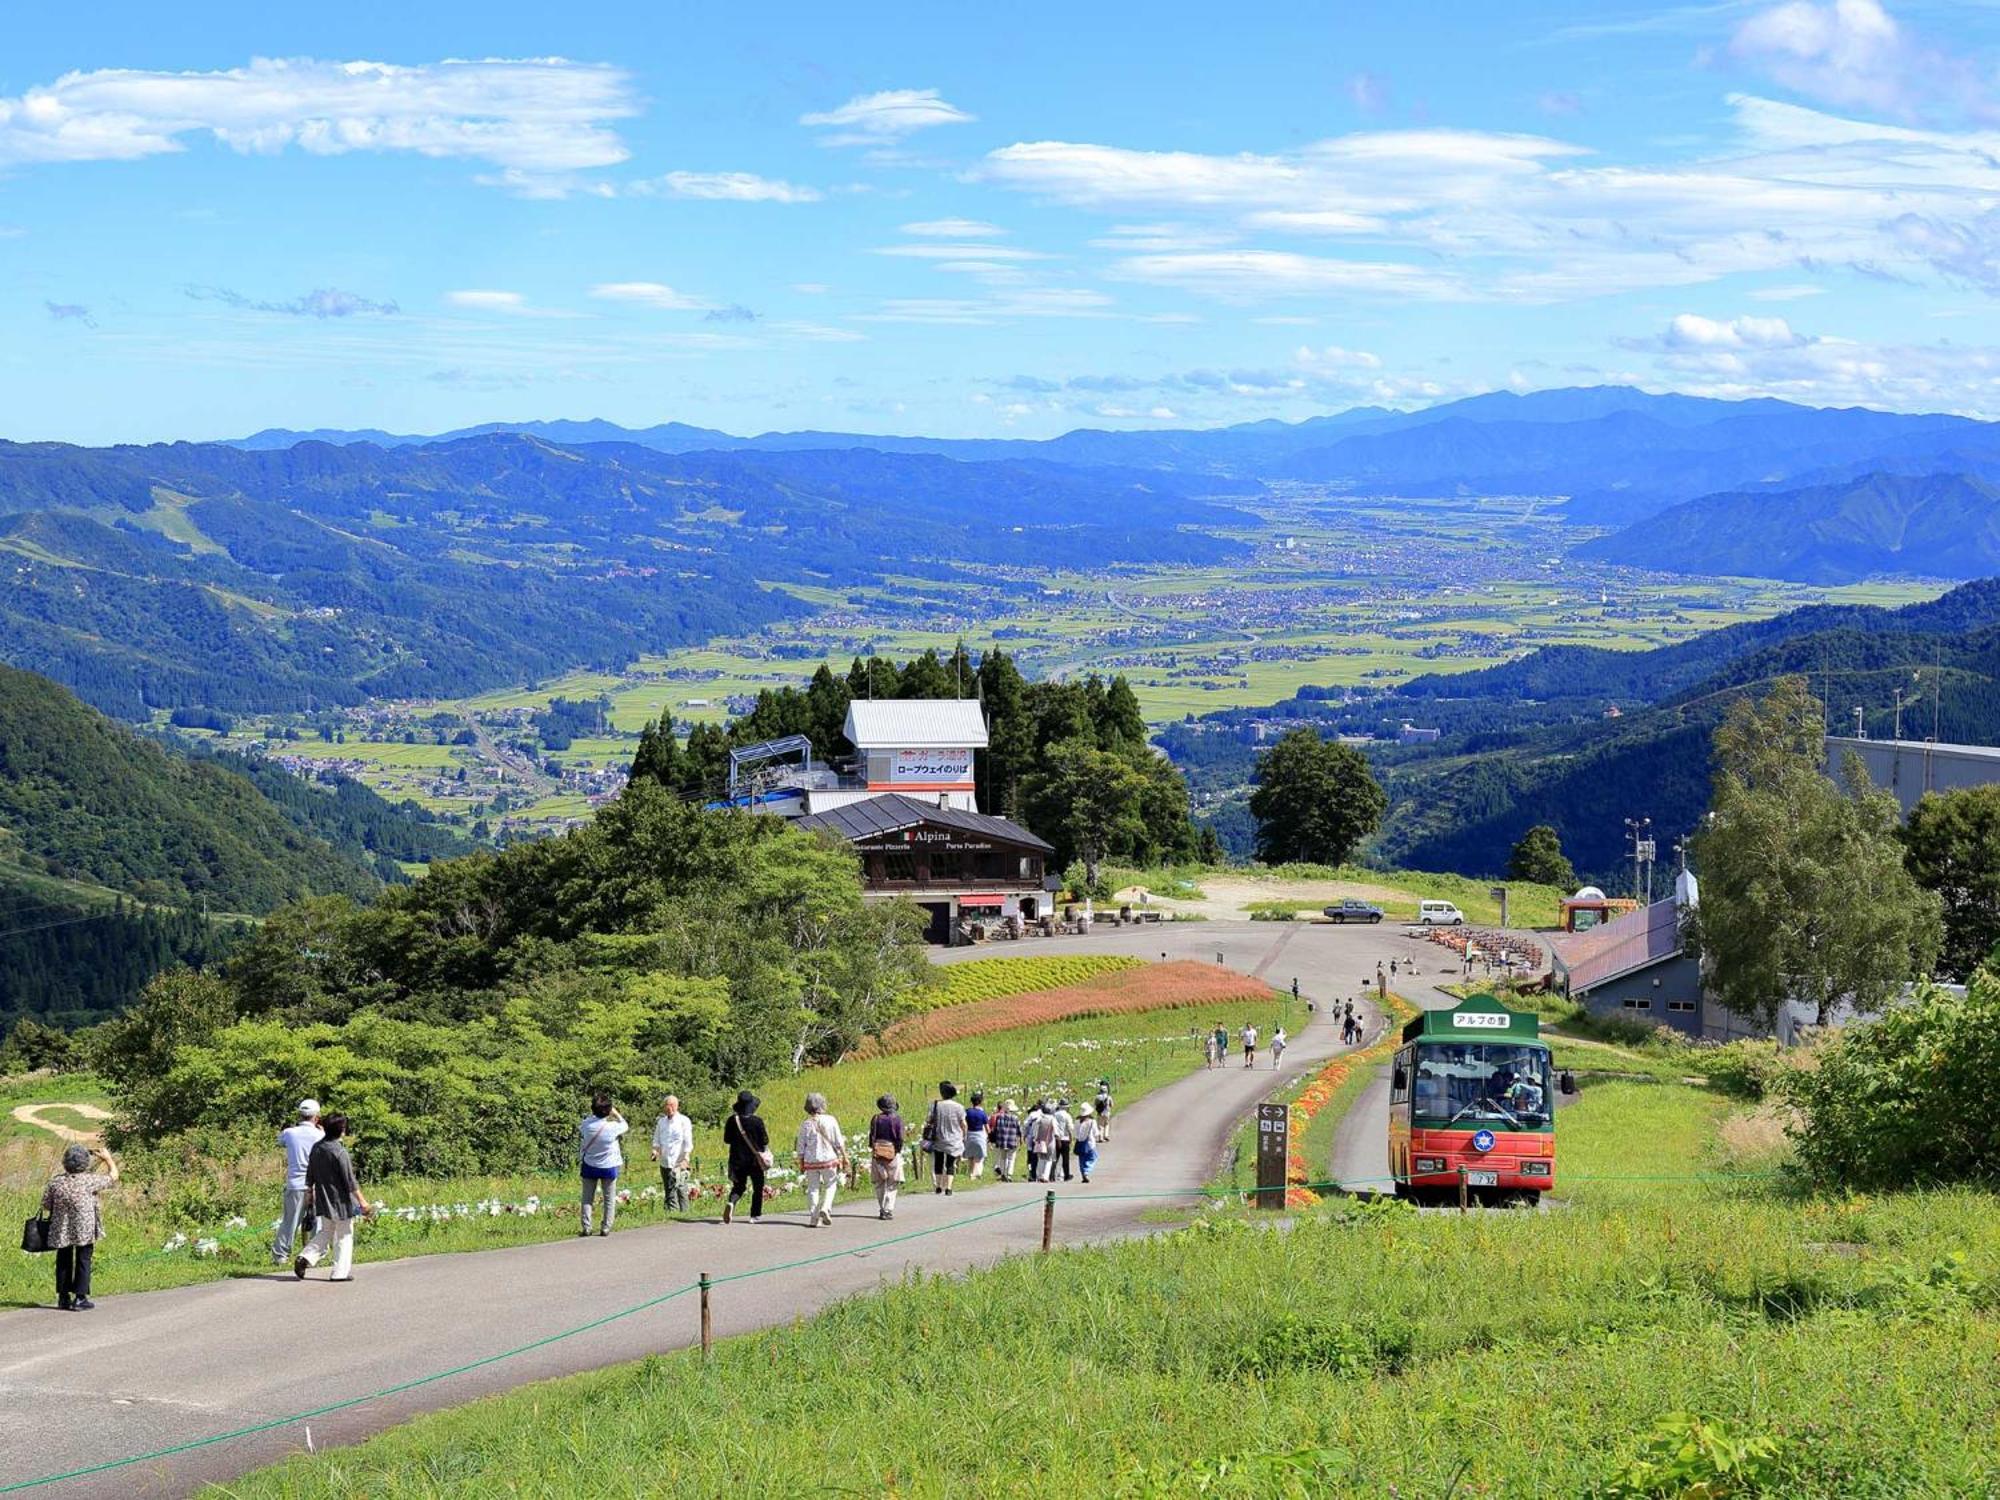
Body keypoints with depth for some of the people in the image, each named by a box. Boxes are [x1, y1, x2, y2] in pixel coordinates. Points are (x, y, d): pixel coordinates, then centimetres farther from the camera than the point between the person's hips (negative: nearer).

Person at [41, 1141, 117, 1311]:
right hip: (84, 1231, -3)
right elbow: (113, 1175, -1)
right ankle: (80, 1298, 3)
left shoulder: (55, 1181, -3)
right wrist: (107, 1158, 13)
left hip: (61, 1231, 3)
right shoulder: (89, 1180, -13)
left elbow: (45, 1205, 3)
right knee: (83, 1261, 5)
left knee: (64, 1262, 14)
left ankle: (63, 1297, 17)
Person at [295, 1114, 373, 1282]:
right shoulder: (339, 1152, -19)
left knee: (325, 1233, 19)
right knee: (344, 1236, 7)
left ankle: (305, 1258, 0)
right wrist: (362, 1201, -10)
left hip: (323, 1201, 6)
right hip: (341, 1201, -6)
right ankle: (341, 1272, 9)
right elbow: (350, 1181, -17)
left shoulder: (316, 1148, 2)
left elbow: (310, 1176, 11)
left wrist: (310, 1192, 25)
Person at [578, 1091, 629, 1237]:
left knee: (587, 1198, 12)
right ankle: (605, 1228, 10)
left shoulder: (586, 1125, -17)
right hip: (609, 1167, -2)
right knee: (609, 1199, 11)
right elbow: (625, 1126, 1)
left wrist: (593, 1114, 8)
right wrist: (616, 1113, 11)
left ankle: (585, 1228, 8)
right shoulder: (613, 1127, -22)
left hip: (590, 1166, 2)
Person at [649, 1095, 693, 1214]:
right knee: (668, 1190, 9)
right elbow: (657, 1140, 19)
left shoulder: (684, 1121, -2)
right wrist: (655, 1150, -1)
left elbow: (688, 1142, -6)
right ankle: (670, 1213, 13)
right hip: (664, 1162, 6)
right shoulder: (661, 1121, 14)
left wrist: (686, 1158, -15)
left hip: (678, 1163, -6)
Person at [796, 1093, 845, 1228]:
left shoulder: (805, 1124, -2)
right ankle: (825, 1208, -8)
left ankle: (813, 1219, 5)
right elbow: (839, 1142, -2)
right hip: (829, 1159, -1)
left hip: (811, 1161, 1)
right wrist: (844, 1157, 8)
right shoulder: (830, 1120, -5)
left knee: (813, 1189, 7)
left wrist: (801, 1164, 9)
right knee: (831, 1185, 14)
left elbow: (801, 1147, 1)